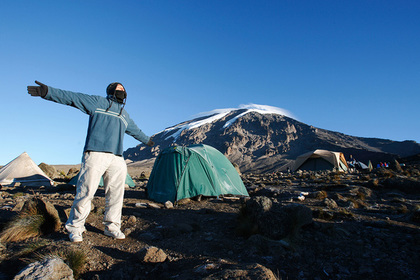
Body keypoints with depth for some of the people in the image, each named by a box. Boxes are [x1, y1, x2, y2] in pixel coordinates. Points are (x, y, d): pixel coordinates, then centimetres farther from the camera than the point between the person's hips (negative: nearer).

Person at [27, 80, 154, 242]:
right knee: (85, 191, -5)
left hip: (117, 159, 6)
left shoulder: (125, 116, 28)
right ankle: (75, 228, 12)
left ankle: (112, 227, 17)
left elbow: (135, 131, 42)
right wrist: (48, 92, -10)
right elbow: (73, 98, 1)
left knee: (116, 194, 4)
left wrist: (146, 140, 54)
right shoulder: (98, 102, 11)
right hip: (96, 154, -5)